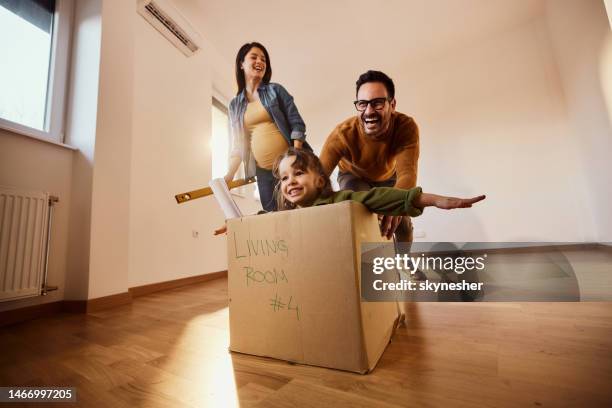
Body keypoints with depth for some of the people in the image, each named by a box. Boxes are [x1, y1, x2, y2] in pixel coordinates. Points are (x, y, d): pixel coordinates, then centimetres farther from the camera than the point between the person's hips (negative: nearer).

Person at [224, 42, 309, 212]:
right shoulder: (235, 105, 13)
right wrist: (229, 176, 2)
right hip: (263, 172, 2)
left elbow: (297, 124, -1)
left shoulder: (276, 90, 7)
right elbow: (238, 145, 12)